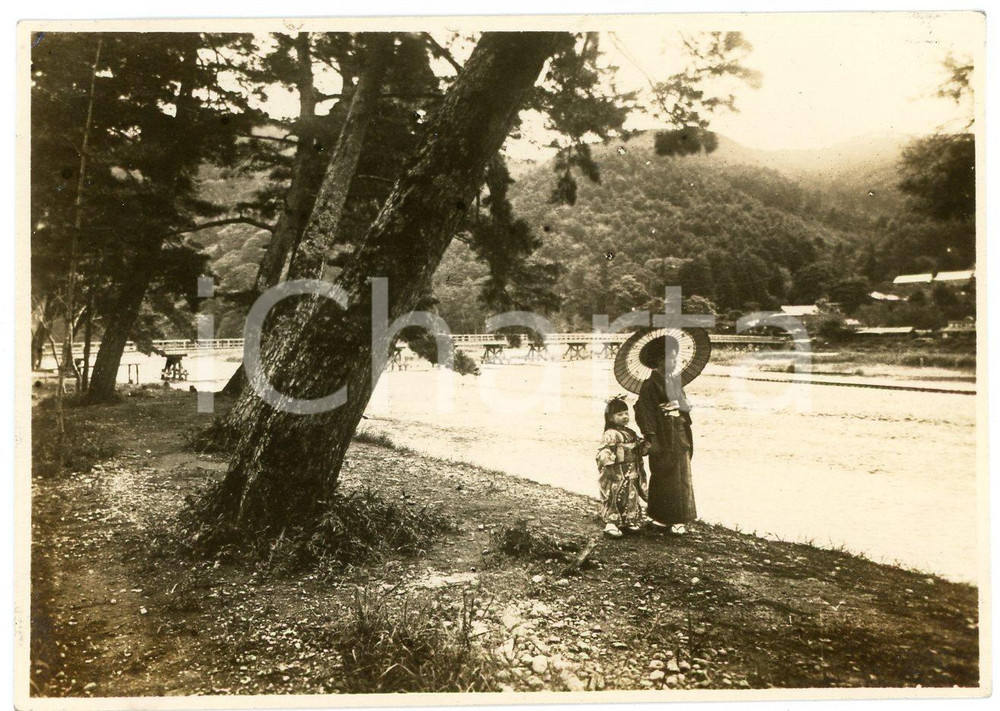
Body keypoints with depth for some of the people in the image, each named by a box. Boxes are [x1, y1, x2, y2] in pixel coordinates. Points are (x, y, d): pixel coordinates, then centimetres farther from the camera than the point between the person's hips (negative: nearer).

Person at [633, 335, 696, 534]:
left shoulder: (674, 380, 12)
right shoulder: (650, 385, -10)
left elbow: (687, 405, 15)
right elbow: (644, 412, -14)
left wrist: (678, 404, -8)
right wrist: (651, 438, -19)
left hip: (680, 436, 7)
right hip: (663, 437, -7)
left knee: (681, 476, 8)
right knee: (665, 478, -3)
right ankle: (665, 518, 6)